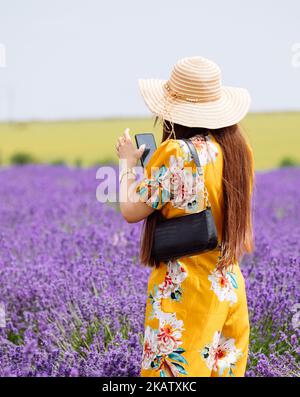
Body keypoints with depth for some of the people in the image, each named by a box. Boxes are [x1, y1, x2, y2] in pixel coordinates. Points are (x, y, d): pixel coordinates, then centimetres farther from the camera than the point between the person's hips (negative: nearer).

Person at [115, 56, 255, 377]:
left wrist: (129, 162, 3)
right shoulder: (239, 148, 2)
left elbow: (131, 211, -12)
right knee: (225, 367, 15)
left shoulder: (177, 153, -19)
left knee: (174, 370, 3)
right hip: (229, 285, 7)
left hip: (185, 290, -7)